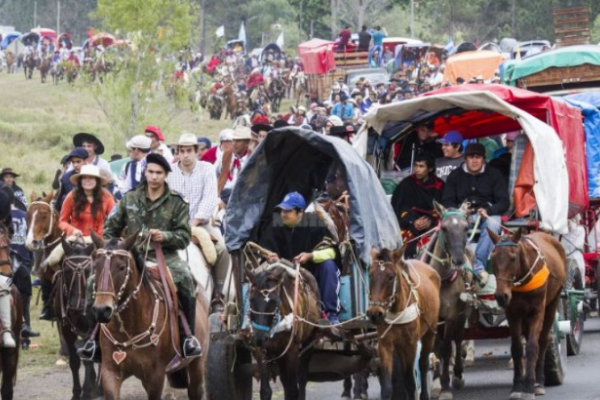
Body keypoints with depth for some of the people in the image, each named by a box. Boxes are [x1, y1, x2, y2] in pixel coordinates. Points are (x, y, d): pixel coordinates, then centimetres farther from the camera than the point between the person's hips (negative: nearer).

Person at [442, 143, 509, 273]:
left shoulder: (494, 174, 7)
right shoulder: (455, 175, 11)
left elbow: (504, 202, 2)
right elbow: (447, 201, 6)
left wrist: (488, 211, -19)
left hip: (488, 214, -1)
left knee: (492, 224, -36)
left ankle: (478, 266, -36)